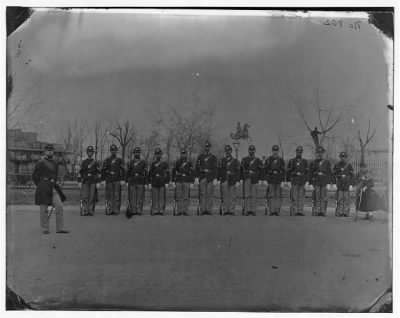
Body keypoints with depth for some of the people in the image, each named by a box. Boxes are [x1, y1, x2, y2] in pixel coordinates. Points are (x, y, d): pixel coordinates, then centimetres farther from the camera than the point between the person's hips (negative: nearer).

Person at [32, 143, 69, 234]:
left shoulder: (55, 163, 13)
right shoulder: (40, 163, -5)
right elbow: (34, 176, -1)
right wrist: (40, 186, 0)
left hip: (53, 188, 6)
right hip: (43, 188, -5)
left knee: (59, 206, -3)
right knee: (44, 208, 1)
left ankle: (60, 228, 1)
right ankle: (45, 229, 10)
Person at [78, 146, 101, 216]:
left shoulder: (96, 162, 5)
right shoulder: (83, 162, 10)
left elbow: (99, 173, 2)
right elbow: (80, 172, 9)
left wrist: (98, 182, -5)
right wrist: (79, 182, 2)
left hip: (93, 182, -1)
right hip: (85, 181, 1)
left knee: (92, 197, -1)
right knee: (84, 197, -5)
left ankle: (91, 211, 3)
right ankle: (85, 211, -4)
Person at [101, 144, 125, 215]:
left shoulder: (120, 160, 7)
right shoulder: (107, 160, 11)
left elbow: (123, 170, 1)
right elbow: (103, 170, 8)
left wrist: (122, 180, -8)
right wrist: (103, 180, 0)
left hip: (117, 180, -1)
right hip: (109, 180, 1)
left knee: (117, 195, -3)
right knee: (109, 196, 0)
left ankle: (116, 211, -1)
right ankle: (109, 211, 3)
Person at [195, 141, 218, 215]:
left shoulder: (213, 157, 7)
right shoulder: (200, 157, 11)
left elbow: (215, 168, 2)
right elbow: (197, 167, 8)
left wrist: (215, 178, -6)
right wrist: (196, 177, -1)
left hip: (210, 178, -1)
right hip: (202, 178, 1)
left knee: (210, 194, -3)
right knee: (202, 194, -2)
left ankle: (209, 210, -1)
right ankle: (202, 210, -1)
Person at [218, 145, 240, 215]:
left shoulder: (235, 161, 9)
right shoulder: (222, 160, 12)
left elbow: (238, 171, 6)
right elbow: (219, 170, 9)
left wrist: (237, 181, -2)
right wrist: (218, 180, 1)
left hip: (232, 181, 0)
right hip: (224, 181, 1)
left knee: (232, 196, -1)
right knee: (224, 196, -2)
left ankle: (231, 211, 3)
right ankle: (224, 211, 2)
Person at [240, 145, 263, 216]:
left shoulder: (258, 160, 5)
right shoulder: (244, 159, 6)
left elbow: (261, 170, 3)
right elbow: (241, 169, 4)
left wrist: (260, 180, -5)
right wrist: (241, 179, -2)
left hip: (255, 179, 0)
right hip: (246, 179, 0)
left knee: (254, 195, 2)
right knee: (247, 195, -4)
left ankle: (253, 210, 7)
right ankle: (247, 210, -1)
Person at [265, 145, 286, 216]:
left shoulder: (281, 160, 3)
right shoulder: (268, 159, 2)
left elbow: (283, 171, 1)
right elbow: (265, 170, 2)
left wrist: (282, 182, -6)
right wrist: (265, 180, -4)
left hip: (279, 181, 0)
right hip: (270, 180, 0)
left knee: (278, 196, 2)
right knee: (271, 196, -2)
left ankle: (277, 211, 8)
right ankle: (271, 211, 3)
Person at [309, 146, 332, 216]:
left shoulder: (327, 162, 10)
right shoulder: (313, 162, 8)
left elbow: (329, 173, 6)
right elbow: (310, 174, 6)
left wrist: (329, 183, -3)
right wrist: (310, 184, -1)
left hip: (324, 183, 1)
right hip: (316, 183, -1)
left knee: (324, 199, -1)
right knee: (316, 198, -3)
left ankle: (323, 212, 2)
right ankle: (316, 212, 1)